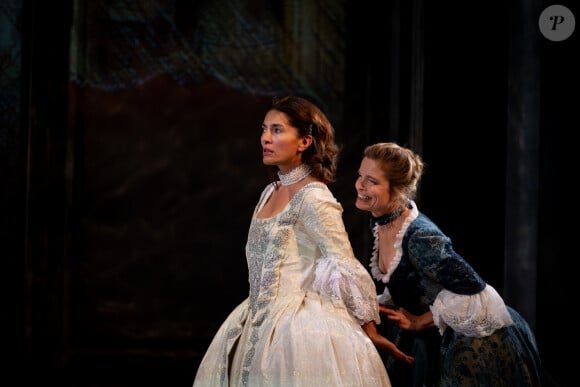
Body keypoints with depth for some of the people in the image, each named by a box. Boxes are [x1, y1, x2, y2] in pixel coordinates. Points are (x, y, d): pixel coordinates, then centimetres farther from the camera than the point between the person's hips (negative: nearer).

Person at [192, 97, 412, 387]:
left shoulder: (314, 197, -15)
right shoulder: (270, 192, 10)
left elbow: (347, 270, -15)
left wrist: (371, 334, -13)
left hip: (299, 325, -8)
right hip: (261, 321, 8)